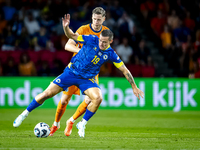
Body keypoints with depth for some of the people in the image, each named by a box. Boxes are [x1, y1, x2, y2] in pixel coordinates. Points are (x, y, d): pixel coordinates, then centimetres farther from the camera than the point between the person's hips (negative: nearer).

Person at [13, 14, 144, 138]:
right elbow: (72, 36, -10)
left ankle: (82, 124, -5)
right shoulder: (92, 40, -13)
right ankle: (24, 114, 11)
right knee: (47, 93, -9)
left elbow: (125, 70, -2)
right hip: (71, 72, -1)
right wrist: (66, 27, -31)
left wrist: (134, 87, -1)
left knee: (98, 98, -26)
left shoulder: (110, 54, -9)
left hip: (87, 79, 1)